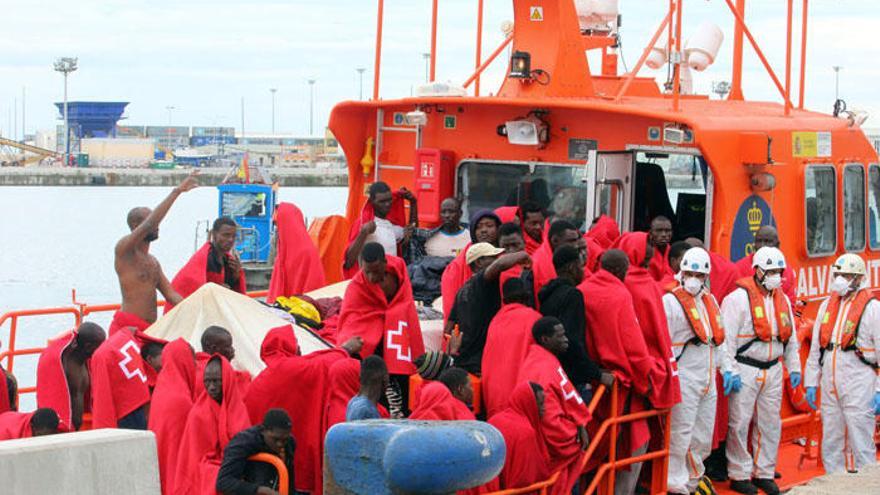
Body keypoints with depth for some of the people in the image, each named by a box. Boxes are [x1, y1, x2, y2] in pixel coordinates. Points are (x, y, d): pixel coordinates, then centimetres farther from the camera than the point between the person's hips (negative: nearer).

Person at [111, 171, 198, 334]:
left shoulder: (153, 262, 22)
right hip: (127, 326, -8)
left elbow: (171, 294, 20)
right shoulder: (124, 249, -3)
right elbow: (149, 225, -18)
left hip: (149, 330, 8)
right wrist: (177, 191, -19)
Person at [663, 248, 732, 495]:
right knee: (680, 435, -5)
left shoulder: (710, 301, 15)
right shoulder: (670, 301, -9)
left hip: (708, 379, 7)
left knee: (703, 436, 14)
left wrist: (726, 369, 16)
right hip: (684, 379, -7)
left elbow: (719, 339, 22)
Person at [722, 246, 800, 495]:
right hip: (745, 369, -6)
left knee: (770, 422, 10)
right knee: (740, 423, -3)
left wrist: (794, 367, 14)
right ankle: (739, 475, 6)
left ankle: (764, 472, 20)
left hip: (772, 370, 6)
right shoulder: (738, 298, -10)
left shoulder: (782, 299, 12)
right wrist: (729, 372, -15)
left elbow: (791, 337, 19)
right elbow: (726, 338, -12)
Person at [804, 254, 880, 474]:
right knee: (831, 446, 11)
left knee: (861, 447, -5)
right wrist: (811, 383, 13)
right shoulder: (827, 305, 14)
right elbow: (816, 348, 17)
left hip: (859, 387, -6)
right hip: (830, 388, 6)